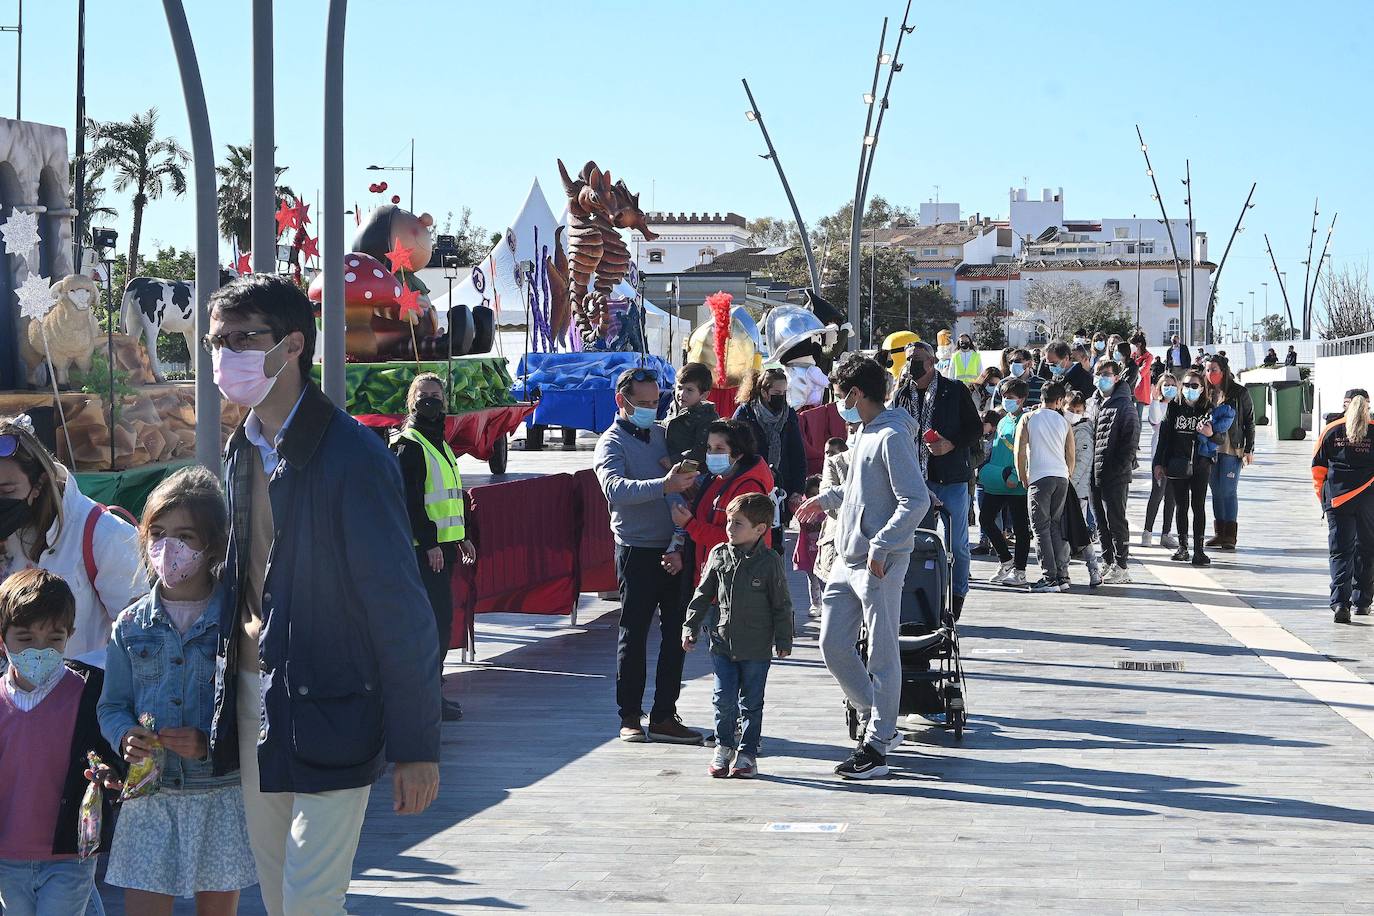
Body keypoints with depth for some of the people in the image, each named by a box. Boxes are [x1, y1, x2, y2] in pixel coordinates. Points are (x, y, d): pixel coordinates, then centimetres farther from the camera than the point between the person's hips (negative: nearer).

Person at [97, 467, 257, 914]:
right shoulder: (132, 624, 5)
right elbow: (112, 705, 8)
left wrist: (210, 742, -21)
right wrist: (126, 736, -13)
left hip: (224, 796, -2)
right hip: (150, 797, 2)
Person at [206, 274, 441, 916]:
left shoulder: (354, 456, -16)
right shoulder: (242, 450, 8)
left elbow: (400, 609, -16)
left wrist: (415, 744, -15)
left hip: (329, 715, -7)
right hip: (254, 694, 8)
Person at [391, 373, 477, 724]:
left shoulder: (439, 445, 20)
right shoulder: (409, 445, -10)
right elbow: (410, 500, -17)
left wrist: (461, 538, 24)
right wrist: (429, 542, -21)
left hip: (440, 546, 10)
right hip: (424, 548, -10)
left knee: (438, 616, 12)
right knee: (438, 617, -11)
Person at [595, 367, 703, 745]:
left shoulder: (661, 434, 13)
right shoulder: (612, 442, -4)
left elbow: (680, 491, 11)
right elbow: (616, 488, -24)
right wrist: (663, 485, -38)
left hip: (672, 550, 5)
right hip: (637, 549, -5)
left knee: (676, 632, 5)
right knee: (634, 634, 1)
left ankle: (664, 716, 11)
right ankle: (630, 717, 9)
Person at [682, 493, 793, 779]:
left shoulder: (769, 561, -7)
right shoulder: (718, 555, 3)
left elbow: (782, 604, -1)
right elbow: (703, 594, 11)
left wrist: (783, 640, -1)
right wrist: (690, 627, 9)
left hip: (756, 647, -3)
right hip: (722, 642, 3)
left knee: (751, 703, 5)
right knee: (724, 699, 2)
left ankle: (747, 753, 14)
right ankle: (723, 747, 19)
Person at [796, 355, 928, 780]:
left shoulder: (892, 437, -15)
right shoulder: (864, 433, 15)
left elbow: (916, 500, -21)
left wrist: (881, 546, -24)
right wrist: (825, 498, 32)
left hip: (880, 565, -10)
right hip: (847, 561, 10)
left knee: (881, 653, -2)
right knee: (833, 645, 10)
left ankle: (877, 745, 4)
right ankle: (879, 722, 24)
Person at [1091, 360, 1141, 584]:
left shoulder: (1124, 405, -7)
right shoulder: (1097, 404, 17)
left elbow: (1131, 440, -13)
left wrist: (1119, 468, -17)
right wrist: (1091, 469, 12)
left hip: (1116, 475, -8)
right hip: (1096, 473, 8)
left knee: (1116, 521, -5)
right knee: (1101, 522, 12)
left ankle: (1120, 567, -1)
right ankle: (1110, 563, 20)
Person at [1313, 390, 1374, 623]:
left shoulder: (1331, 431, 1)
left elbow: (1318, 468, 3)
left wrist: (1322, 496, 12)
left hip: (1336, 498, 0)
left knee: (1340, 551, 1)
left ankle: (1340, 601, -14)